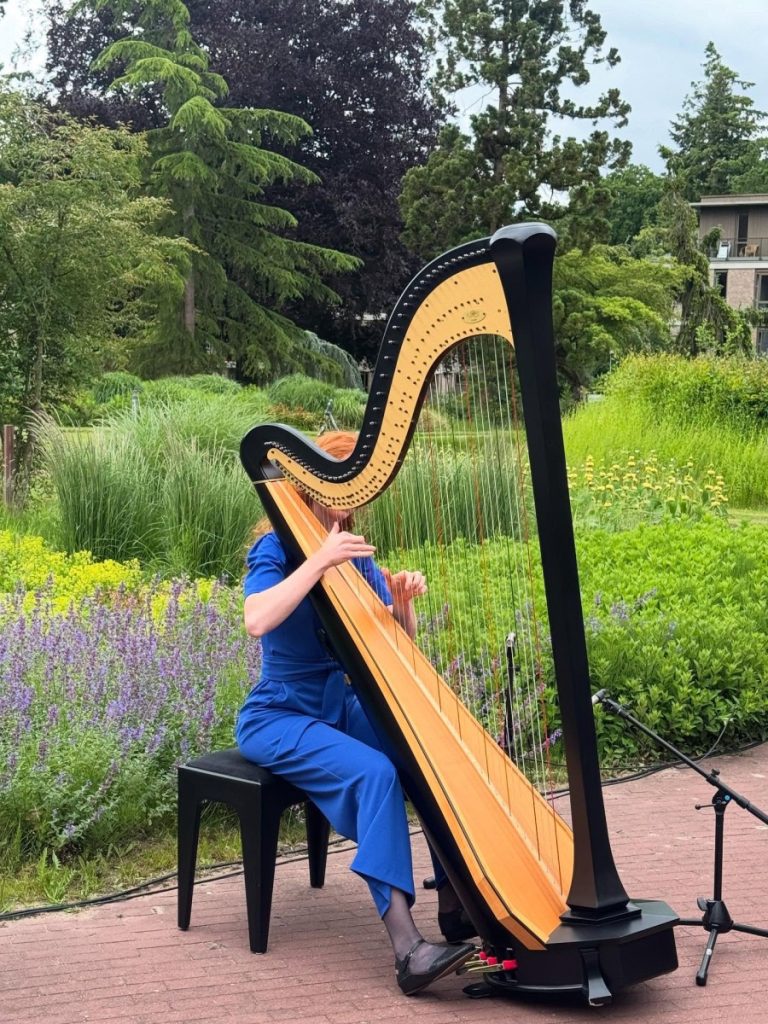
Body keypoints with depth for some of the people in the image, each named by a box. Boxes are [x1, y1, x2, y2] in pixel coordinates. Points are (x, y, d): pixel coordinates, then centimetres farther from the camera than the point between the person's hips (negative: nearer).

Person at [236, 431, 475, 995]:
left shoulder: (357, 555, 8)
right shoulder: (277, 549, -9)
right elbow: (258, 620, -30)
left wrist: (403, 604, -15)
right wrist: (320, 559, -30)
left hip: (342, 708, 6)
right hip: (278, 717, -6)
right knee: (374, 773, -31)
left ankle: (456, 901, -13)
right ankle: (408, 948, -37)